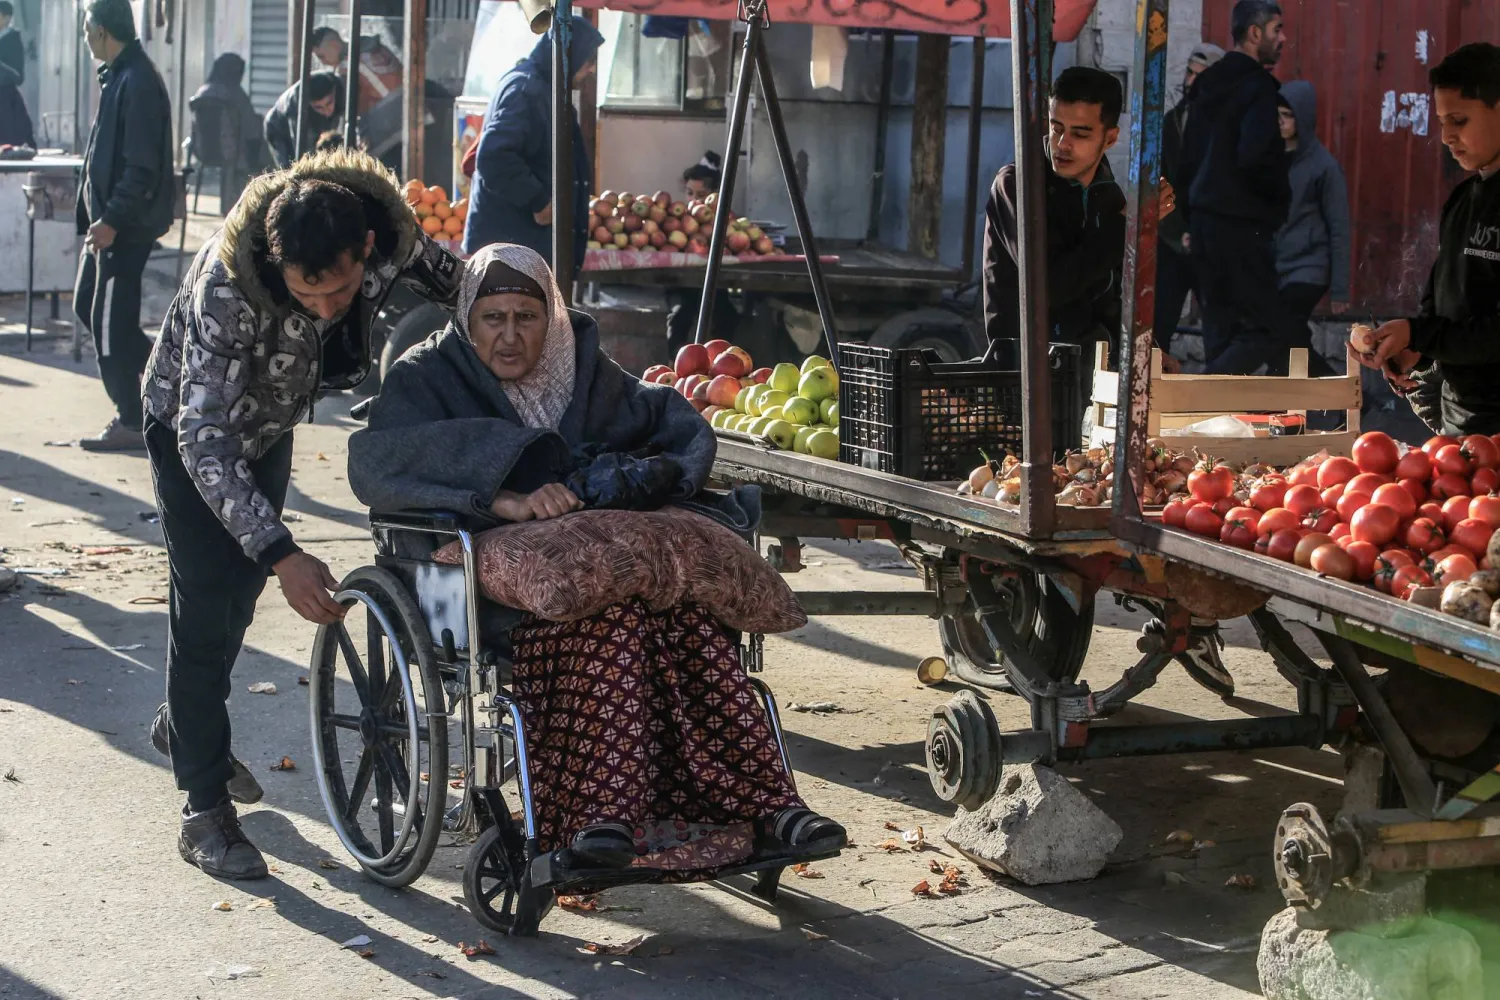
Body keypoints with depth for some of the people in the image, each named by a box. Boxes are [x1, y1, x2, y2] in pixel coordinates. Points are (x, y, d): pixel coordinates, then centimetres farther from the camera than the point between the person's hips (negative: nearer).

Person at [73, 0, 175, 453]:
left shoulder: (138, 83, -19)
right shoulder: (117, 75, 12)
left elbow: (142, 166, -23)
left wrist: (112, 220, -24)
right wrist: (96, 215, 19)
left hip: (127, 225, -10)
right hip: (108, 219, 10)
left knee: (111, 321, -6)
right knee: (88, 306, 15)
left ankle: (130, 423, 2)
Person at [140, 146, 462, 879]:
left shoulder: (390, 235, -30)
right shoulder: (227, 286, -44)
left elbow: (458, 285, -6)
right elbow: (205, 441, -45)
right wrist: (282, 555, -52)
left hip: (270, 420, 5)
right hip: (192, 423, -5)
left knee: (242, 586, 18)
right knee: (205, 602, -9)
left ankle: (183, 726, 42)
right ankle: (204, 810, -1)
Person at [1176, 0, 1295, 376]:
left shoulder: (1208, 84, 16)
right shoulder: (1257, 87, -12)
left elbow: (1188, 158, 19)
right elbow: (1255, 158, -24)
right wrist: (1281, 195, -6)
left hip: (1203, 218, 9)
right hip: (1241, 224, -9)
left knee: (1221, 328, 11)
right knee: (1271, 329, -5)